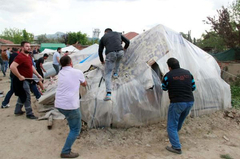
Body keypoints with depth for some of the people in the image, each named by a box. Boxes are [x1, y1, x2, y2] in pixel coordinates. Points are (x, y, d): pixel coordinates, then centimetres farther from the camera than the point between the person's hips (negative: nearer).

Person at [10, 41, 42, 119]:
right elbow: (12, 67, -31)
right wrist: (19, 76, -27)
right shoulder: (20, 56, -21)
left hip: (27, 80, 10)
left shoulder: (29, 56, 10)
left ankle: (18, 110, 36)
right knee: (27, 97, -2)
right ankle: (29, 114, 9)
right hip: (22, 80, -10)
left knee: (22, 96, 21)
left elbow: (31, 67, 21)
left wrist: (38, 74, 13)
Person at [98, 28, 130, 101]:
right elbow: (127, 41, 34)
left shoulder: (103, 38, 26)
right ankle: (115, 73, 39)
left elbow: (100, 51, 28)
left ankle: (108, 94, -10)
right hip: (120, 52, 2)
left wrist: (102, 60, 45)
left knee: (107, 75, 4)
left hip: (110, 54, -2)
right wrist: (125, 48, 56)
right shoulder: (118, 34, 31)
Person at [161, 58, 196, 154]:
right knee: (180, 120, 29)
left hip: (177, 103, -6)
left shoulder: (168, 76, -10)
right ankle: (174, 133, 50)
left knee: (172, 125, 5)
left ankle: (176, 147, 3)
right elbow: (193, 87, 13)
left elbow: (164, 88, 7)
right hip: (190, 102, 7)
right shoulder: (188, 73, 5)